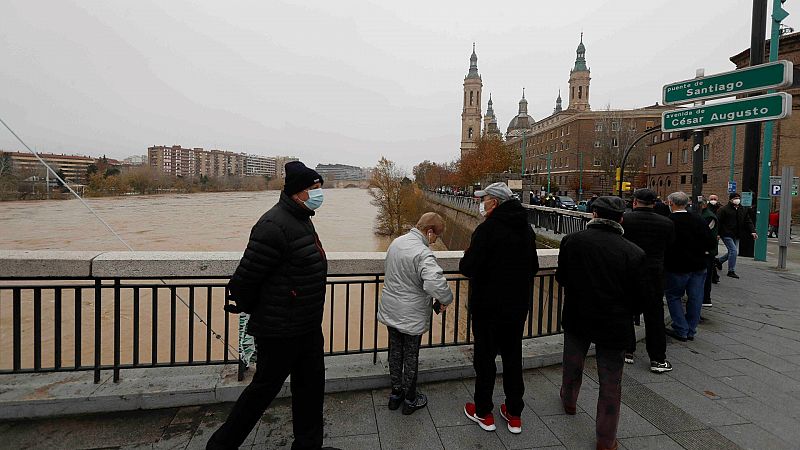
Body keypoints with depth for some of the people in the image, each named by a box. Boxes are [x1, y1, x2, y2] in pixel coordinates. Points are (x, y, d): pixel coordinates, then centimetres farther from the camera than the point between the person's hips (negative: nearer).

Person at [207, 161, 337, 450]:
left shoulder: (302, 220, 9)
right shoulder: (274, 225, -24)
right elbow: (244, 278, -24)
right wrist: (252, 311, -6)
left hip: (308, 327, 9)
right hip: (280, 331, -9)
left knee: (311, 384, 18)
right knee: (264, 388, 10)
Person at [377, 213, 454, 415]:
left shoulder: (397, 241, 0)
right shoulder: (423, 254, -27)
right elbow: (436, 283, -39)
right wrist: (445, 300, -21)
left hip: (390, 311, 7)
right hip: (412, 316, -7)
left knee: (395, 353, 20)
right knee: (411, 357, 12)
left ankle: (395, 393, 36)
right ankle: (410, 400, 30)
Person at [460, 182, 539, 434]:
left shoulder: (488, 229, -19)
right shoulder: (526, 229, 4)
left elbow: (468, 268, -21)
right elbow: (533, 268, 12)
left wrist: (467, 258, 0)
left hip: (488, 307, -6)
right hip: (518, 307, 7)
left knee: (485, 359, 9)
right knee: (513, 358, 17)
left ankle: (484, 413, 24)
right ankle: (514, 415, 29)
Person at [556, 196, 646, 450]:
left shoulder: (572, 240, -14)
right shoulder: (633, 253, -17)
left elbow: (561, 278, -2)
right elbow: (640, 298, -9)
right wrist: (624, 313, 11)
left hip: (576, 317, 2)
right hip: (614, 325, -2)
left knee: (572, 365, 27)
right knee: (610, 384, 13)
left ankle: (569, 401, 52)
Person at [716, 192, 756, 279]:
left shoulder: (743, 210, 13)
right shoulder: (724, 209, -7)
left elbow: (748, 221, 14)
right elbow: (718, 222, -9)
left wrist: (752, 231, 0)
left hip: (736, 236, 7)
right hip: (727, 234, -7)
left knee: (734, 252, 11)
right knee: (733, 251, -12)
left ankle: (719, 260, 36)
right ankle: (731, 271, -3)